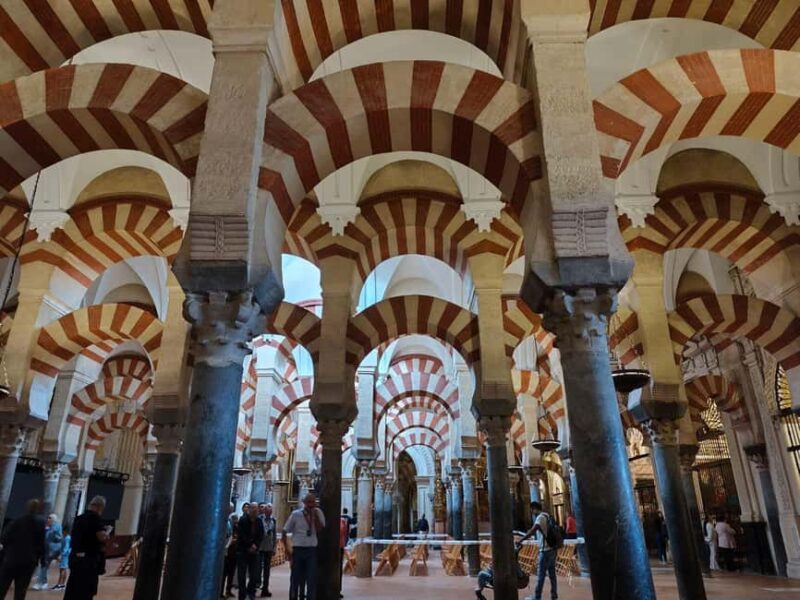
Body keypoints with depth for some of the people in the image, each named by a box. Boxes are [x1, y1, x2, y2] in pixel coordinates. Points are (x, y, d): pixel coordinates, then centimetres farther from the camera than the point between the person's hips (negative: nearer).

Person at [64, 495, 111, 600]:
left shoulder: (78, 518, 12)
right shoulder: (95, 518, -13)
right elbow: (102, 537, -21)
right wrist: (108, 530, -1)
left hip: (75, 557, 8)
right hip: (89, 560, -8)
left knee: (72, 590, 13)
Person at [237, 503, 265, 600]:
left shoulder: (259, 521, 7)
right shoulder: (243, 520, -6)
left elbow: (261, 536, 5)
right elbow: (241, 536, -12)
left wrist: (255, 545, -9)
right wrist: (250, 546, -13)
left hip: (254, 551, 3)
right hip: (242, 551, -3)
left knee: (255, 575, 0)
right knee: (242, 576, 0)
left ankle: (250, 592, 24)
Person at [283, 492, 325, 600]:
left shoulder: (318, 513, 0)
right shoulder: (295, 514, -3)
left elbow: (320, 530, -9)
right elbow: (285, 531, 3)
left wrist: (315, 516, -16)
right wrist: (287, 548, -2)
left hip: (312, 549, 0)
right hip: (298, 549, 0)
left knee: (312, 579, 0)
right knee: (295, 578, 10)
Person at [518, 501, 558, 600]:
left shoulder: (540, 517, -15)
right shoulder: (547, 516, 14)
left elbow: (532, 531, -28)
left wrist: (520, 541, -30)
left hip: (545, 550, -9)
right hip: (552, 549, 9)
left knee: (540, 574, -2)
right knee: (552, 574, 12)